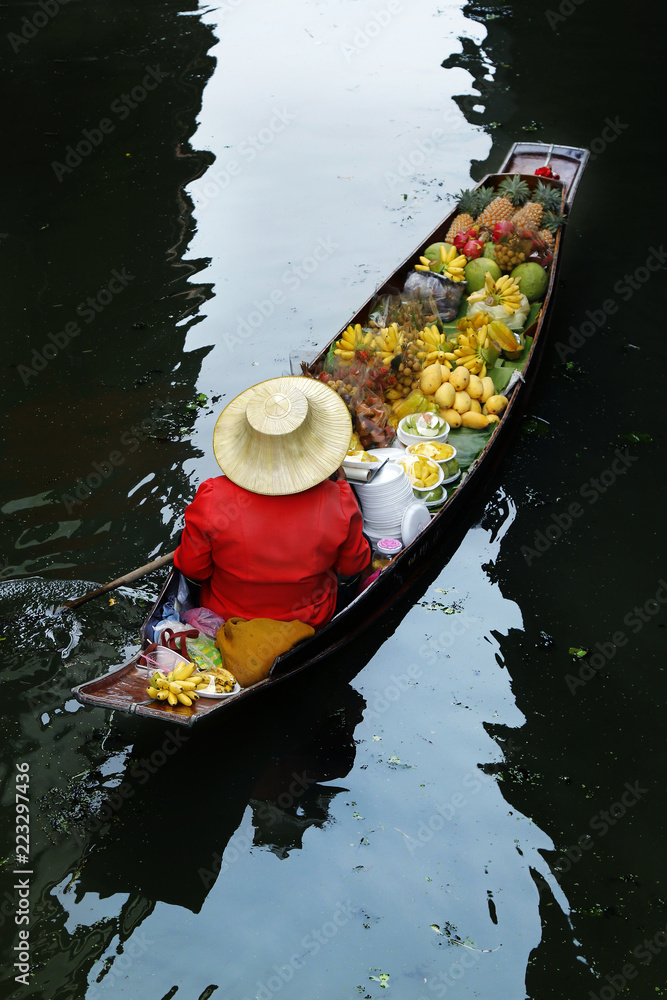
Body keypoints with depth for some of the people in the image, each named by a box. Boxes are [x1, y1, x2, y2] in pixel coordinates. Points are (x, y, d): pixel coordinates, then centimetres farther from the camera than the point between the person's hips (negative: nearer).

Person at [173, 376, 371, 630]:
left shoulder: (212, 500, -31)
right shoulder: (338, 503, -29)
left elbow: (191, 569, -14)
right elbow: (354, 565, -10)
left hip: (225, 618, 0)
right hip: (312, 623, 0)